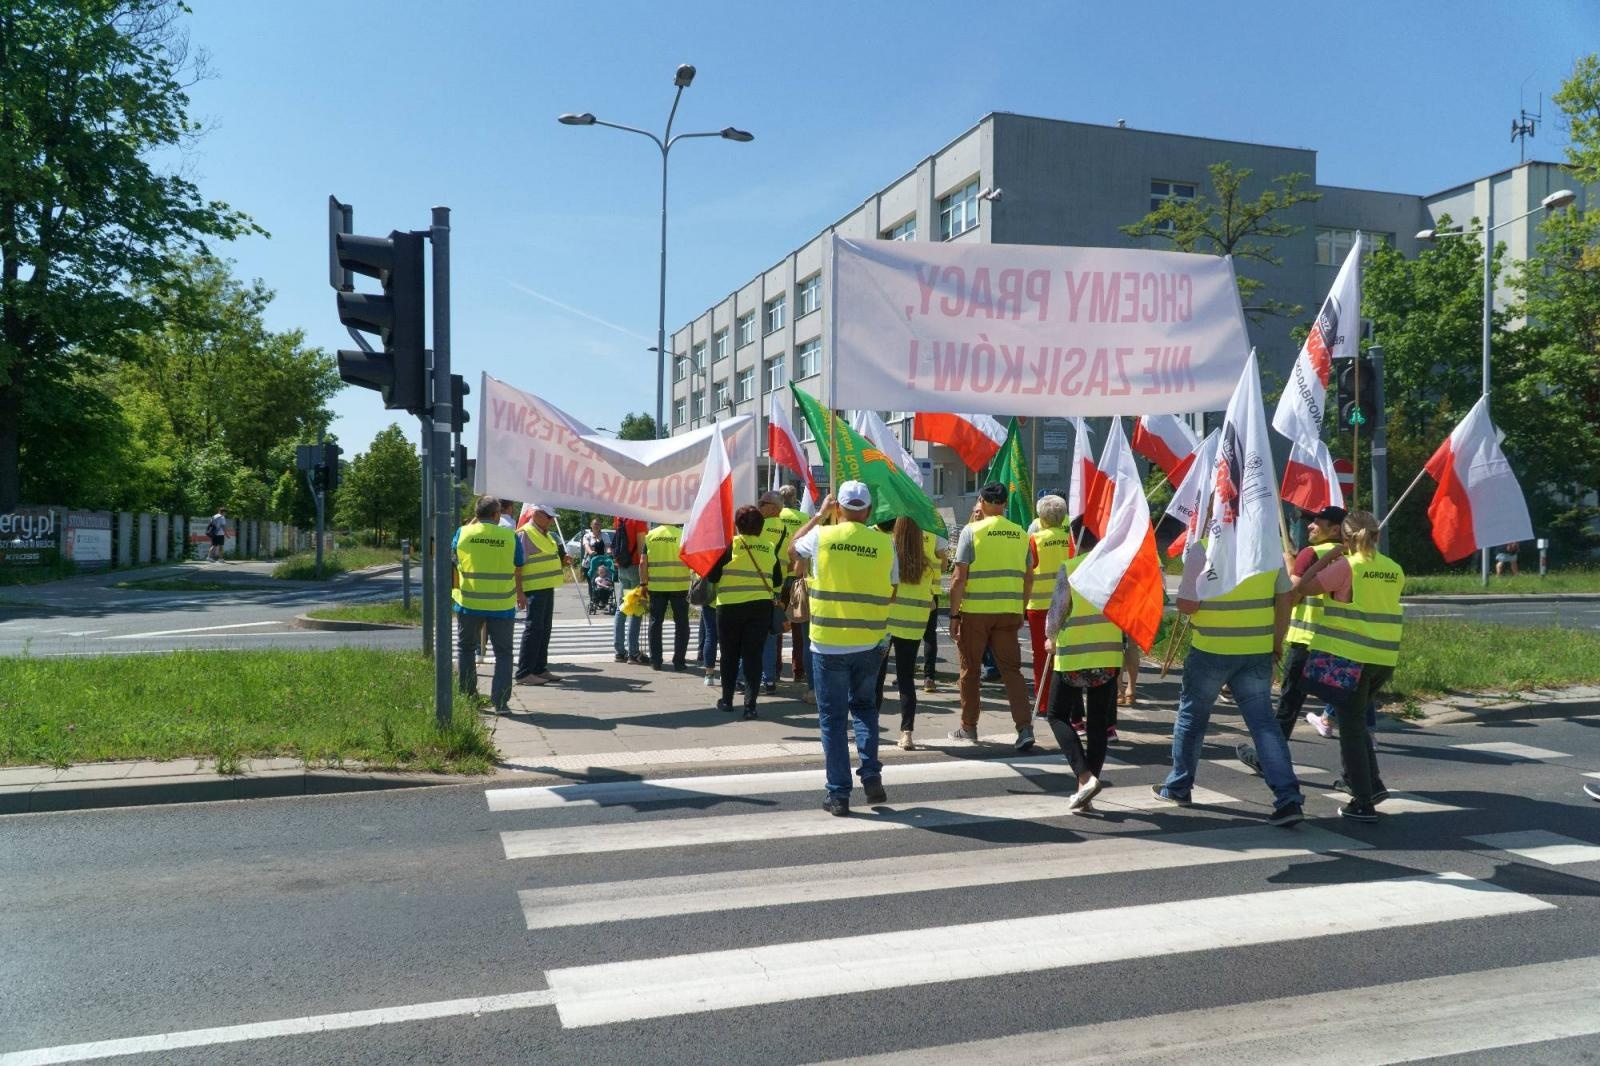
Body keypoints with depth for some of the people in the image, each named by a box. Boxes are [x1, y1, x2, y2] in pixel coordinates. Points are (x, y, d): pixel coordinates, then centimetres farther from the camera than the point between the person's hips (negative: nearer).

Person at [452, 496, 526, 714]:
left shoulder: (463, 533, -4)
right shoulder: (510, 536, -5)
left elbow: (453, 560, 14)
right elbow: (518, 570, 5)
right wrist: (520, 595, 24)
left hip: (469, 603, 1)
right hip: (502, 604, -1)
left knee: (466, 647, 19)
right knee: (503, 652, 8)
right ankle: (500, 702, 3)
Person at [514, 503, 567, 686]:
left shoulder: (545, 534, 18)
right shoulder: (525, 533, -11)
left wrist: (561, 561, 9)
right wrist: (519, 592, -23)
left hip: (547, 587, 10)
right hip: (535, 588, -10)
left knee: (544, 629, 13)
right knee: (533, 629, -9)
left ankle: (540, 669, 21)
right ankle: (524, 673, -5)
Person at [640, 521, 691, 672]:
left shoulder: (650, 535, 2)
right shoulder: (683, 534, -6)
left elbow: (643, 563, 1)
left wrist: (643, 583, 9)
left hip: (656, 586, 2)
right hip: (680, 586, -2)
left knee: (655, 622, 12)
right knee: (681, 623, 7)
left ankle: (656, 661, 14)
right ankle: (678, 663, 6)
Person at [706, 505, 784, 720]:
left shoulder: (730, 544, -8)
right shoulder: (769, 547, 1)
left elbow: (712, 575, -7)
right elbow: (778, 581, 7)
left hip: (730, 607, -2)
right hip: (761, 607, 2)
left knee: (730, 655, 12)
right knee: (753, 655, 5)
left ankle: (727, 700, 22)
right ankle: (750, 703, 0)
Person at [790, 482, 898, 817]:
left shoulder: (821, 536, -6)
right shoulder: (885, 543, -3)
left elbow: (792, 551, 16)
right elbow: (891, 593, 6)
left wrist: (819, 515, 22)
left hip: (828, 643, -2)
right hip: (869, 643, 2)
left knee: (832, 717, 8)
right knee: (864, 707, 24)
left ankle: (838, 795, 10)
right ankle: (871, 776, 13)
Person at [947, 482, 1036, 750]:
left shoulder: (972, 531, -6)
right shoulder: (1021, 534, 7)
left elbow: (959, 579, -9)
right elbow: (1028, 579, 11)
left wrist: (954, 615, -3)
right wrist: (1020, 610, 20)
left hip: (975, 611, -3)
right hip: (1009, 612, 3)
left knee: (970, 670, 10)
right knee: (1011, 669, 6)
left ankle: (968, 727, 20)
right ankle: (1025, 727, -5)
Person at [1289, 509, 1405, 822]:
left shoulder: (1346, 566, -10)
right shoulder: (1394, 570, 7)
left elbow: (1300, 588, -10)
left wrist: (1327, 558, -2)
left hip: (1349, 656, -6)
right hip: (1385, 659, 6)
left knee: (1351, 726, 2)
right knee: (1359, 720, 23)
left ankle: (1363, 802, 3)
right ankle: (1370, 784, 20)